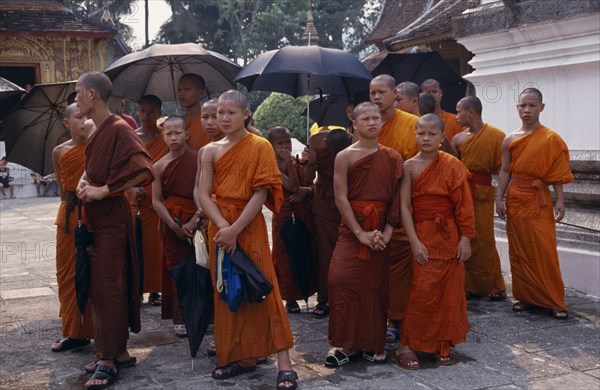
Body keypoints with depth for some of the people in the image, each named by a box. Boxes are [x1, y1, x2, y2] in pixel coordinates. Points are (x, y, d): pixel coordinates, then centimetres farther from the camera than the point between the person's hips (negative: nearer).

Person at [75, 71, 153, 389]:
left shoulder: (118, 130, -13)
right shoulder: (96, 132, 13)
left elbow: (142, 169, -24)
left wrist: (103, 190, -20)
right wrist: (84, 180, 3)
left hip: (111, 217, -9)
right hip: (95, 217, 9)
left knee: (107, 288, -5)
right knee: (98, 287, 12)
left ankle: (108, 359, 3)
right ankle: (117, 351, 22)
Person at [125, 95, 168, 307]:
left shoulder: (165, 140, 3)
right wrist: (131, 188, -13)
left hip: (156, 201, -1)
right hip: (131, 200, 2)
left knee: (154, 244, 0)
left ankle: (154, 290, 10)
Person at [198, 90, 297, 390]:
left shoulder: (260, 146, -3)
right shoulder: (211, 151, 8)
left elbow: (261, 193, -11)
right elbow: (204, 195, 0)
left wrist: (235, 229, -19)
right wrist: (223, 226, -17)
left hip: (249, 225, -4)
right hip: (219, 227, 5)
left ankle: (283, 362, -5)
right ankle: (240, 356, 18)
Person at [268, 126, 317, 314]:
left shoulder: (297, 162, 8)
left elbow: (311, 185, 7)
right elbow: (293, 186, -20)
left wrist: (305, 190, -15)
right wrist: (288, 163, -21)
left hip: (304, 214, 5)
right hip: (285, 215, -5)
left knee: (307, 253, 8)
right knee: (286, 256, 2)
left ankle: (305, 290, 22)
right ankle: (290, 298, 14)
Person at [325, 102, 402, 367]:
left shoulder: (392, 158, 5)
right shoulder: (345, 156, -1)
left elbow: (397, 199, 1)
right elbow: (341, 198, -7)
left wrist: (387, 231, -12)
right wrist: (361, 234, -13)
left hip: (382, 229, 2)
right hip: (352, 227, -2)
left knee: (375, 285, 4)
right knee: (341, 279, -13)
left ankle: (372, 344, 17)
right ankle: (346, 344, -1)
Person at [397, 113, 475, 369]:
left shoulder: (452, 166, -1)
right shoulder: (410, 166, -2)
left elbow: (464, 206, -1)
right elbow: (405, 206, -5)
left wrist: (465, 239, -4)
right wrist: (414, 242, -11)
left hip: (449, 236, 2)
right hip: (423, 235, -1)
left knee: (449, 291, 6)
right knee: (422, 291, -5)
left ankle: (443, 345, 21)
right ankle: (406, 345, 6)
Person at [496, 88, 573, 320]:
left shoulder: (551, 139, -6)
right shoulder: (510, 140, 3)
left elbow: (557, 174, -6)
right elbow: (505, 172, 6)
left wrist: (560, 201, -11)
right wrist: (499, 199, 0)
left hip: (539, 201, -3)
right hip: (515, 200, 3)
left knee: (545, 251, -4)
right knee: (519, 249, 9)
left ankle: (554, 301, 6)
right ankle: (524, 295, 20)